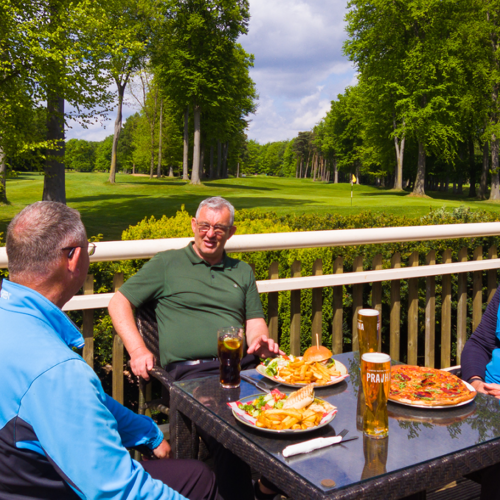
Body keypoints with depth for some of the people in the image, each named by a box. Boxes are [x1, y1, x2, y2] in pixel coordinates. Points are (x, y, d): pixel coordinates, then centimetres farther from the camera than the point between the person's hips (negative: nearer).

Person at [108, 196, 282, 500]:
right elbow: (119, 303, 11)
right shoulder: (168, 264, 14)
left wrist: (260, 340, -1)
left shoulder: (242, 272, 26)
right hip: (192, 371, -4)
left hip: (242, 366, 4)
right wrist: (138, 351, -2)